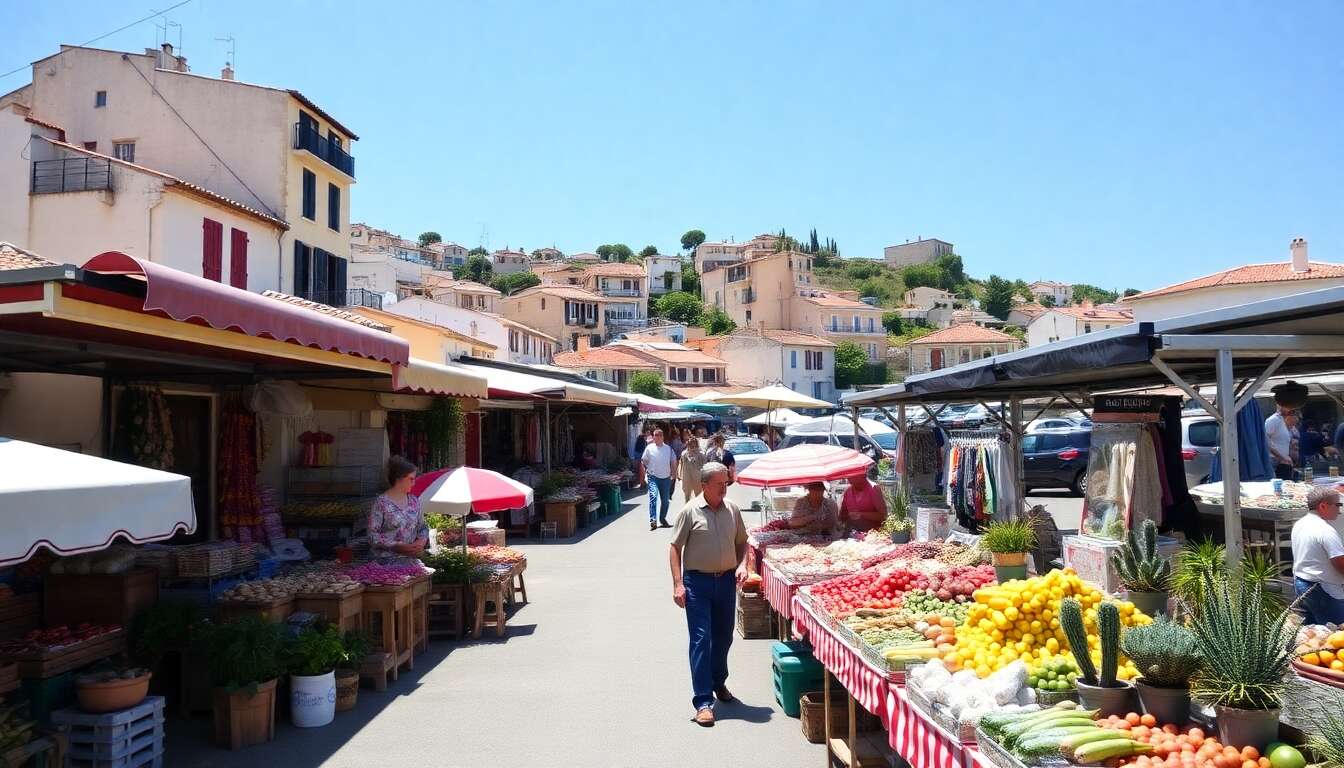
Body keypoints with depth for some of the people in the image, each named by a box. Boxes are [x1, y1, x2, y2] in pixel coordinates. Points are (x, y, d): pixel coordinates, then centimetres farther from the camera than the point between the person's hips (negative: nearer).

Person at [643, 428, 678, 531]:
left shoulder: (668, 448, 4)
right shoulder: (649, 448, -1)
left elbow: (673, 462, 13)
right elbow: (643, 461, 5)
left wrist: (674, 472, 7)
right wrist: (644, 472, -2)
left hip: (666, 477, 3)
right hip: (653, 477, -3)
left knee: (665, 500, 10)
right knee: (653, 496, -20)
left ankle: (663, 519, 27)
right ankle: (653, 520, -24)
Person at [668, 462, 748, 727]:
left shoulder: (732, 509, 5)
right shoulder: (691, 511, -8)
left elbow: (742, 542, 16)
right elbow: (675, 547, -7)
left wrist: (742, 564, -3)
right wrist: (678, 584, -13)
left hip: (727, 580, 5)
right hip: (697, 581, -4)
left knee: (723, 637, 16)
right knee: (700, 639, -6)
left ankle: (718, 682, 40)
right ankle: (703, 701, -3)